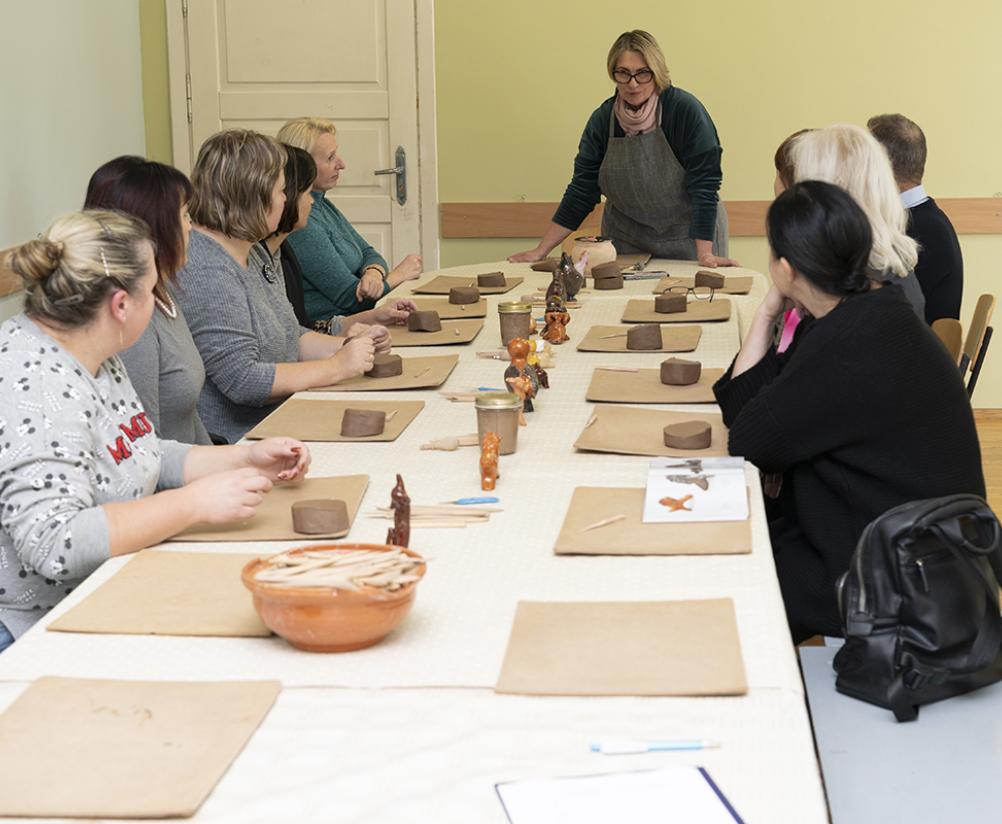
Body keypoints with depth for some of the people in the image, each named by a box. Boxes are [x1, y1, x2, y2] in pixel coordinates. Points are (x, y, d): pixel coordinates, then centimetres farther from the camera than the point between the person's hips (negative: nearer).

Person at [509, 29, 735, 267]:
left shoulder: (686, 111, -17)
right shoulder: (602, 119, -5)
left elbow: (704, 183, -20)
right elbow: (582, 190, -1)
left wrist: (704, 254, -26)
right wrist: (541, 251, -4)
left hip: (689, 239, -3)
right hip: (626, 240, 3)